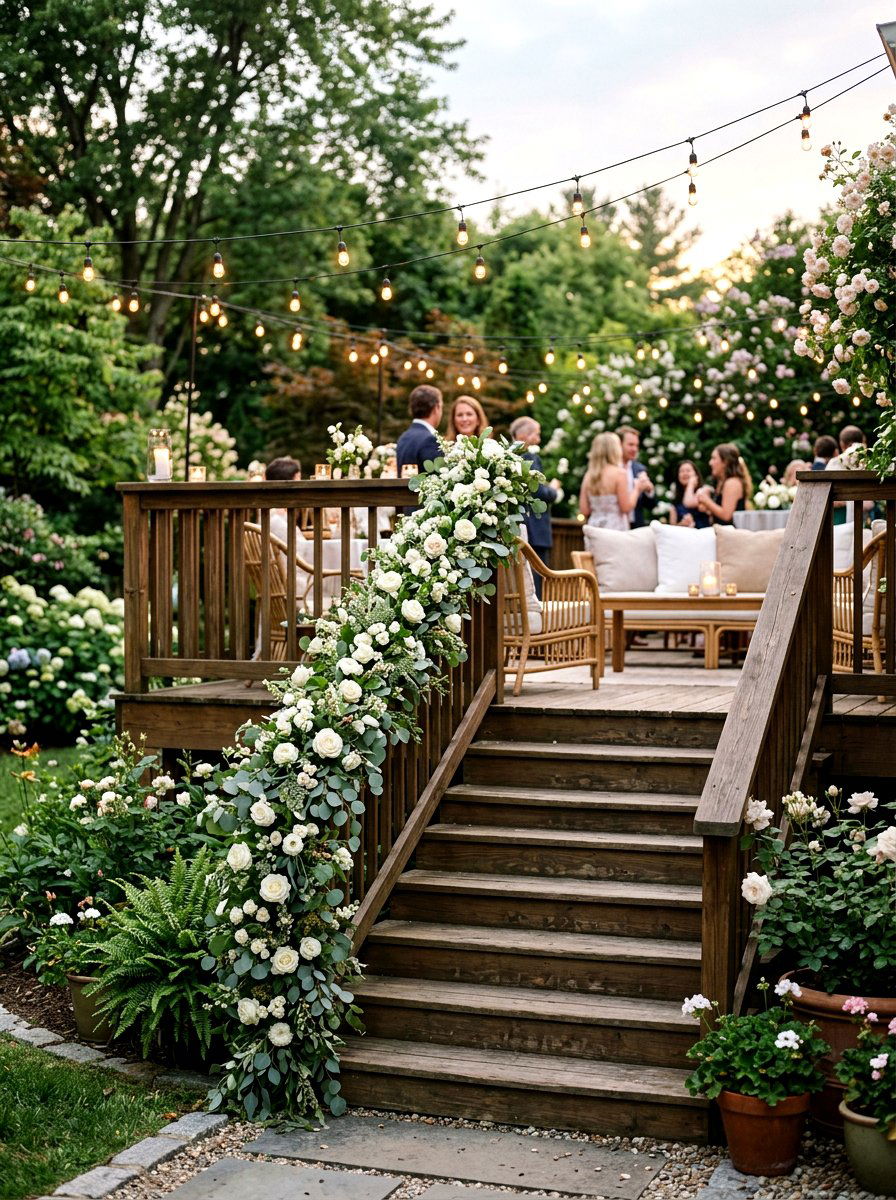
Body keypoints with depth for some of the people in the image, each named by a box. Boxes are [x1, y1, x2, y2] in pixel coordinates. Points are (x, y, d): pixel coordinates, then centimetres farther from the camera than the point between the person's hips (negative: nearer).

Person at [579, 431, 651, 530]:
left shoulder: (589, 475, 6)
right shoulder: (619, 473, -8)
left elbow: (584, 510, 6)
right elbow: (626, 507, -9)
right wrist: (637, 488, 4)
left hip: (594, 526, 5)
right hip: (616, 528, -5)